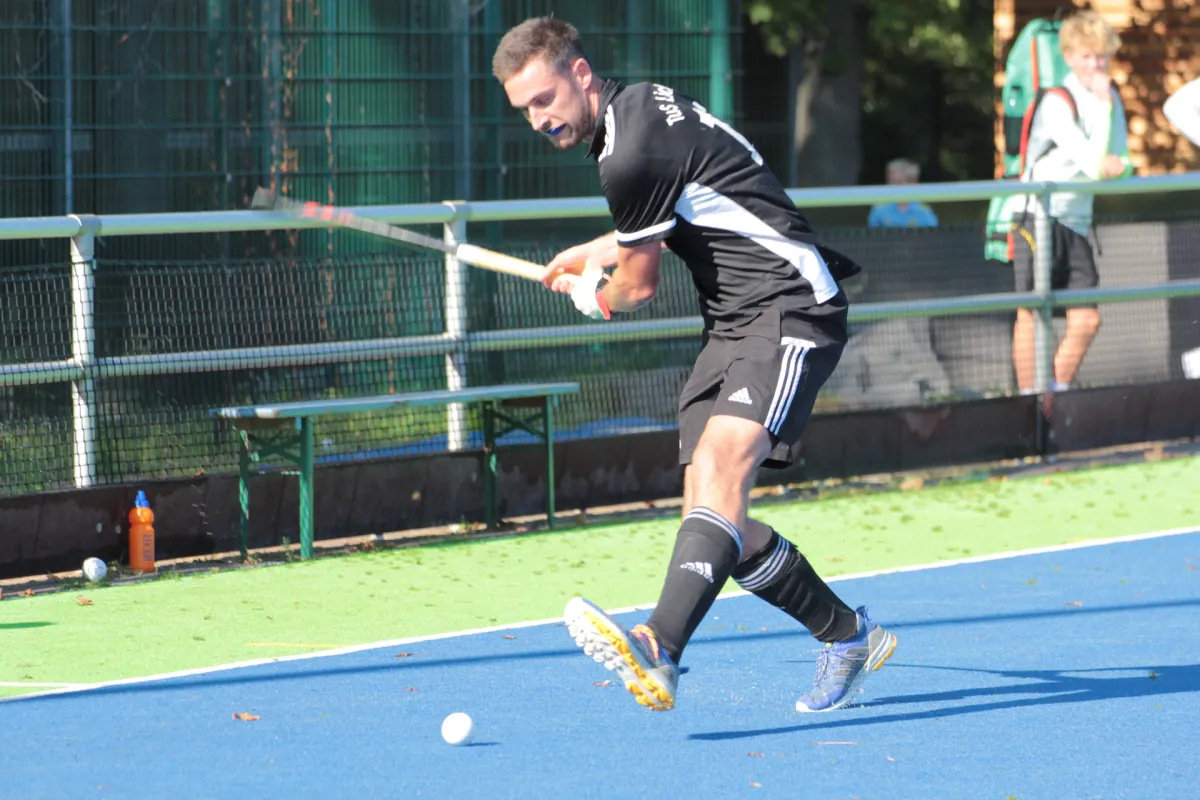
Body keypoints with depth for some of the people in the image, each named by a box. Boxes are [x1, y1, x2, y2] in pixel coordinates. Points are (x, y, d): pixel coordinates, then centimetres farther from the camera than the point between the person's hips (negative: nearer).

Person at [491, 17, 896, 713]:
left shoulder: (631, 153, -18)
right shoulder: (641, 104, 14)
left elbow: (639, 286, -5)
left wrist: (593, 296, 17)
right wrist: (590, 254, 30)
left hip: (790, 309, -10)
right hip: (733, 324, 10)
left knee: (719, 467, -30)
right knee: (712, 517, 4)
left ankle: (660, 652, -51)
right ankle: (848, 637, 20)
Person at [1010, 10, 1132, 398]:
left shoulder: (1110, 98, 9)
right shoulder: (1058, 103, -14)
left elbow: (1122, 165, 10)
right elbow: (1092, 164, -22)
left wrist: (1118, 166, -13)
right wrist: (1104, 106, -22)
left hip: (1076, 221, 7)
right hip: (1038, 216, -7)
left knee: (1086, 320, 1)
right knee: (1032, 314, -5)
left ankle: (1056, 398, 12)